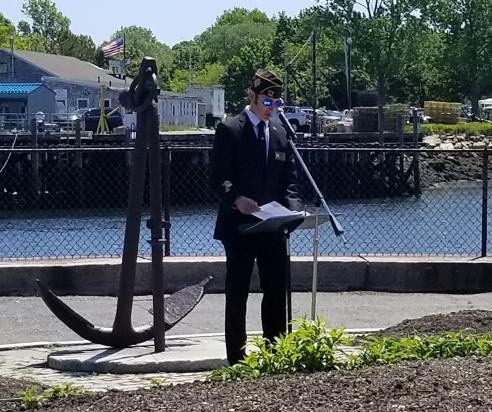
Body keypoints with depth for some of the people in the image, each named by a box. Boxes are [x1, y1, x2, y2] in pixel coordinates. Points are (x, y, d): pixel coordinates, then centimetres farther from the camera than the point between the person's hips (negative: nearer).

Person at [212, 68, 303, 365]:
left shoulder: (281, 133, 12)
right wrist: (236, 198, -29)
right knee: (237, 293, 1)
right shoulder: (230, 131, -4)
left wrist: (293, 208, -7)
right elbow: (220, 178, -9)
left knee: (277, 290, 5)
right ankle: (237, 360, 6)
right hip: (239, 226, -5)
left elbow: (289, 180, 12)